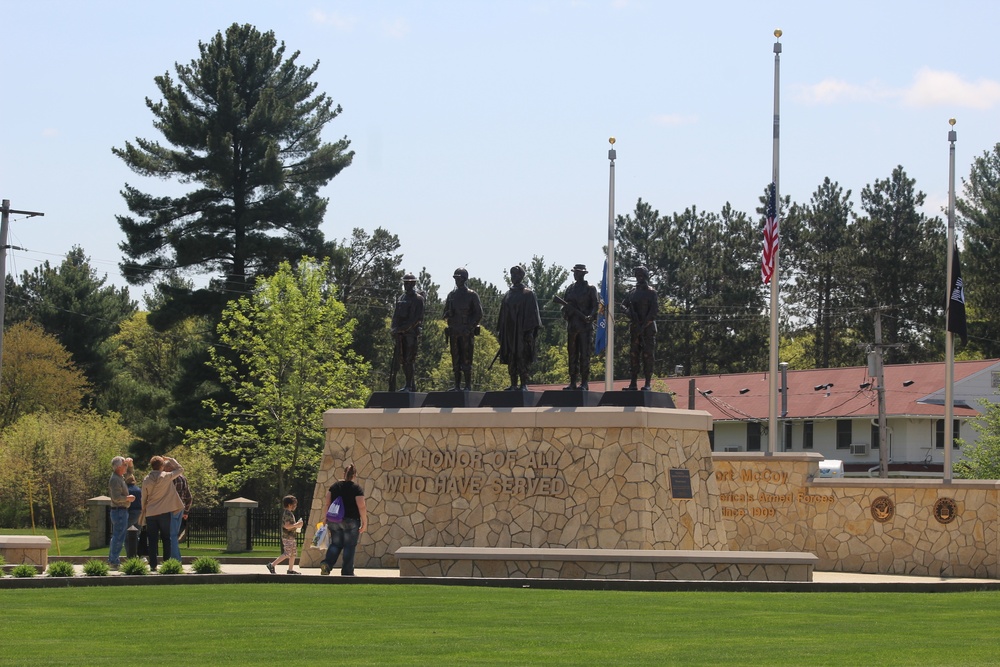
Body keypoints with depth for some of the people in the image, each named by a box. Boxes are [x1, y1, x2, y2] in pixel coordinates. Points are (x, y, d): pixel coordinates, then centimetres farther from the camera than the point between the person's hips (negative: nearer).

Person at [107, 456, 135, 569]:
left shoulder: (119, 477, 13)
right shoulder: (115, 480, -17)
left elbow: (129, 472, 33)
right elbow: (117, 498, -25)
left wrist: (130, 463, 14)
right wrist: (128, 498, -12)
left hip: (121, 511, 11)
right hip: (120, 511, -11)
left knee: (116, 537, 15)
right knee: (119, 538, -9)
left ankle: (112, 561, 21)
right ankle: (114, 562, -9)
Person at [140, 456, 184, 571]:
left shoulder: (146, 480, 0)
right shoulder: (166, 477, -8)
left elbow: (144, 498, 8)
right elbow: (180, 469, 5)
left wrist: (144, 510, 22)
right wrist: (170, 459, 12)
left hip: (150, 514, 2)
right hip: (164, 512, -2)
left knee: (153, 540, 4)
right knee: (166, 539, 5)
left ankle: (153, 564, 0)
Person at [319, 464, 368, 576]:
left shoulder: (334, 487, 5)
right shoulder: (357, 489, -7)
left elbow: (326, 504, 5)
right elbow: (362, 508, -12)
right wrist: (364, 523, -5)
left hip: (334, 521, 4)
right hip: (351, 522, -4)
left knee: (335, 544, 14)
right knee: (349, 547, 6)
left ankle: (326, 563, -8)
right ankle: (347, 572, 7)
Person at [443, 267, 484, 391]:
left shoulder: (472, 295, 0)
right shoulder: (451, 295, 13)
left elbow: (479, 314, -2)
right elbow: (446, 313, 19)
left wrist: (469, 327, -12)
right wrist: (448, 315, -5)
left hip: (467, 333, -5)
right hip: (454, 333, 5)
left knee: (466, 360, -8)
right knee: (456, 361, 5)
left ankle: (468, 386, -6)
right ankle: (457, 385, 8)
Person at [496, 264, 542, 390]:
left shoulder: (528, 294, -1)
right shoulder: (508, 294, 15)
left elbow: (532, 314, -6)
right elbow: (503, 313, 17)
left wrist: (530, 331, -14)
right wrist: (500, 332, 12)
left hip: (522, 332, -6)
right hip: (509, 332, 6)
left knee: (522, 358, -6)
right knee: (511, 358, 5)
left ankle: (524, 384, -4)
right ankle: (513, 384, 9)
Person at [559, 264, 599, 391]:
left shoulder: (590, 289, 2)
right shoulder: (570, 289, 16)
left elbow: (596, 305, -3)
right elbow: (565, 305, 19)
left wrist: (590, 317, -22)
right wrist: (565, 312, -4)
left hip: (585, 326, -5)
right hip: (572, 326, 5)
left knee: (585, 354, -7)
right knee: (572, 354, 6)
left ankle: (584, 383, -6)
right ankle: (573, 382, 9)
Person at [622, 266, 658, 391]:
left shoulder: (651, 292, -3)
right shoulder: (633, 291, 14)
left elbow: (653, 312, -9)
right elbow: (624, 304, 14)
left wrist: (643, 326, -16)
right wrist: (628, 310, -10)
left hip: (647, 327, -5)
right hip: (634, 327, 5)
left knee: (647, 355, -6)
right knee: (633, 354, 4)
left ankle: (647, 384, -5)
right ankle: (633, 383, 6)